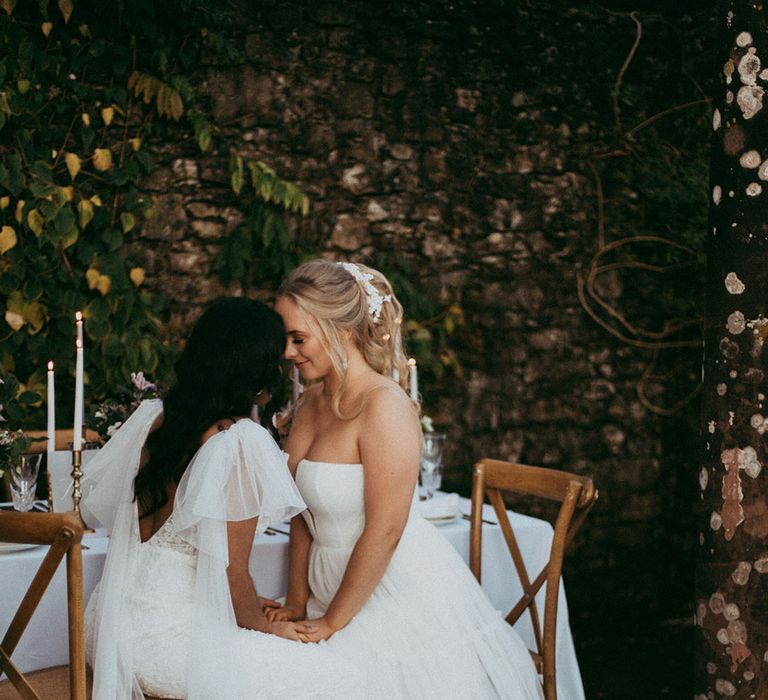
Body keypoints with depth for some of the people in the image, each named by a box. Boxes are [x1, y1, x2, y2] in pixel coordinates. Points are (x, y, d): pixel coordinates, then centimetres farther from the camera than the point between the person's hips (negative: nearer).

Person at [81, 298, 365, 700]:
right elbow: (230, 571, -16)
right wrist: (265, 628, 6)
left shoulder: (152, 416, 6)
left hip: (109, 625, 9)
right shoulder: (242, 440, -16)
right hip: (163, 634, -9)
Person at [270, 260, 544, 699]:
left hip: (404, 594, -7)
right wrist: (298, 603, 7)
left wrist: (330, 622, -13)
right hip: (342, 590, 7)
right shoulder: (313, 401, 7)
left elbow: (384, 532, -21)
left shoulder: (385, 407, -20)